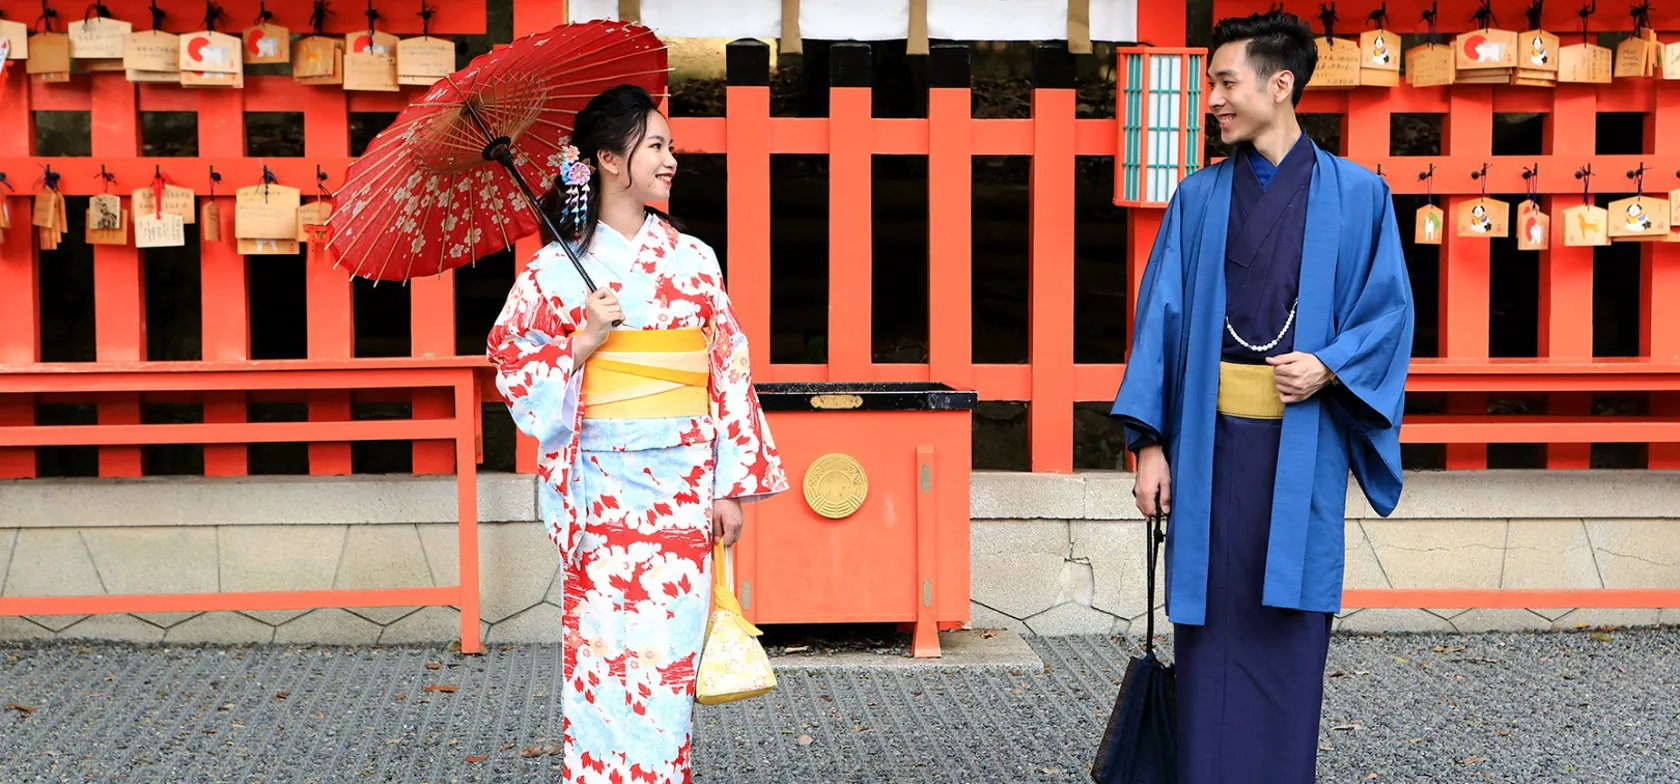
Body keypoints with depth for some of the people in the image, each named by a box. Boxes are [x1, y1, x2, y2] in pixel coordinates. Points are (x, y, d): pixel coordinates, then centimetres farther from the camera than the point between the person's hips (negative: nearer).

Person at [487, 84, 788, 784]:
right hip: (606, 492, -2)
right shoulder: (557, 268, 1)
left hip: (685, 489, 2)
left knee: (669, 661, 5)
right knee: (605, 660, 0)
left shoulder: (693, 260, 7)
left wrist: (733, 484, 1)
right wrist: (582, 343, -14)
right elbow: (512, 365, 2)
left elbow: (730, 370, 6)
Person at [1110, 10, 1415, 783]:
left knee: (1288, 624, 4)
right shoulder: (1198, 198, 7)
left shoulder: (1356, 195, 4)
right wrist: (1150, 441, -4)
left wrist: (1330, 367, -15)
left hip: (1303, 439, -1)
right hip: (1211, 434, 1)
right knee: (1212, 619, 3)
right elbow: (1162, 315, 3)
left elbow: (1389, 310, 4)